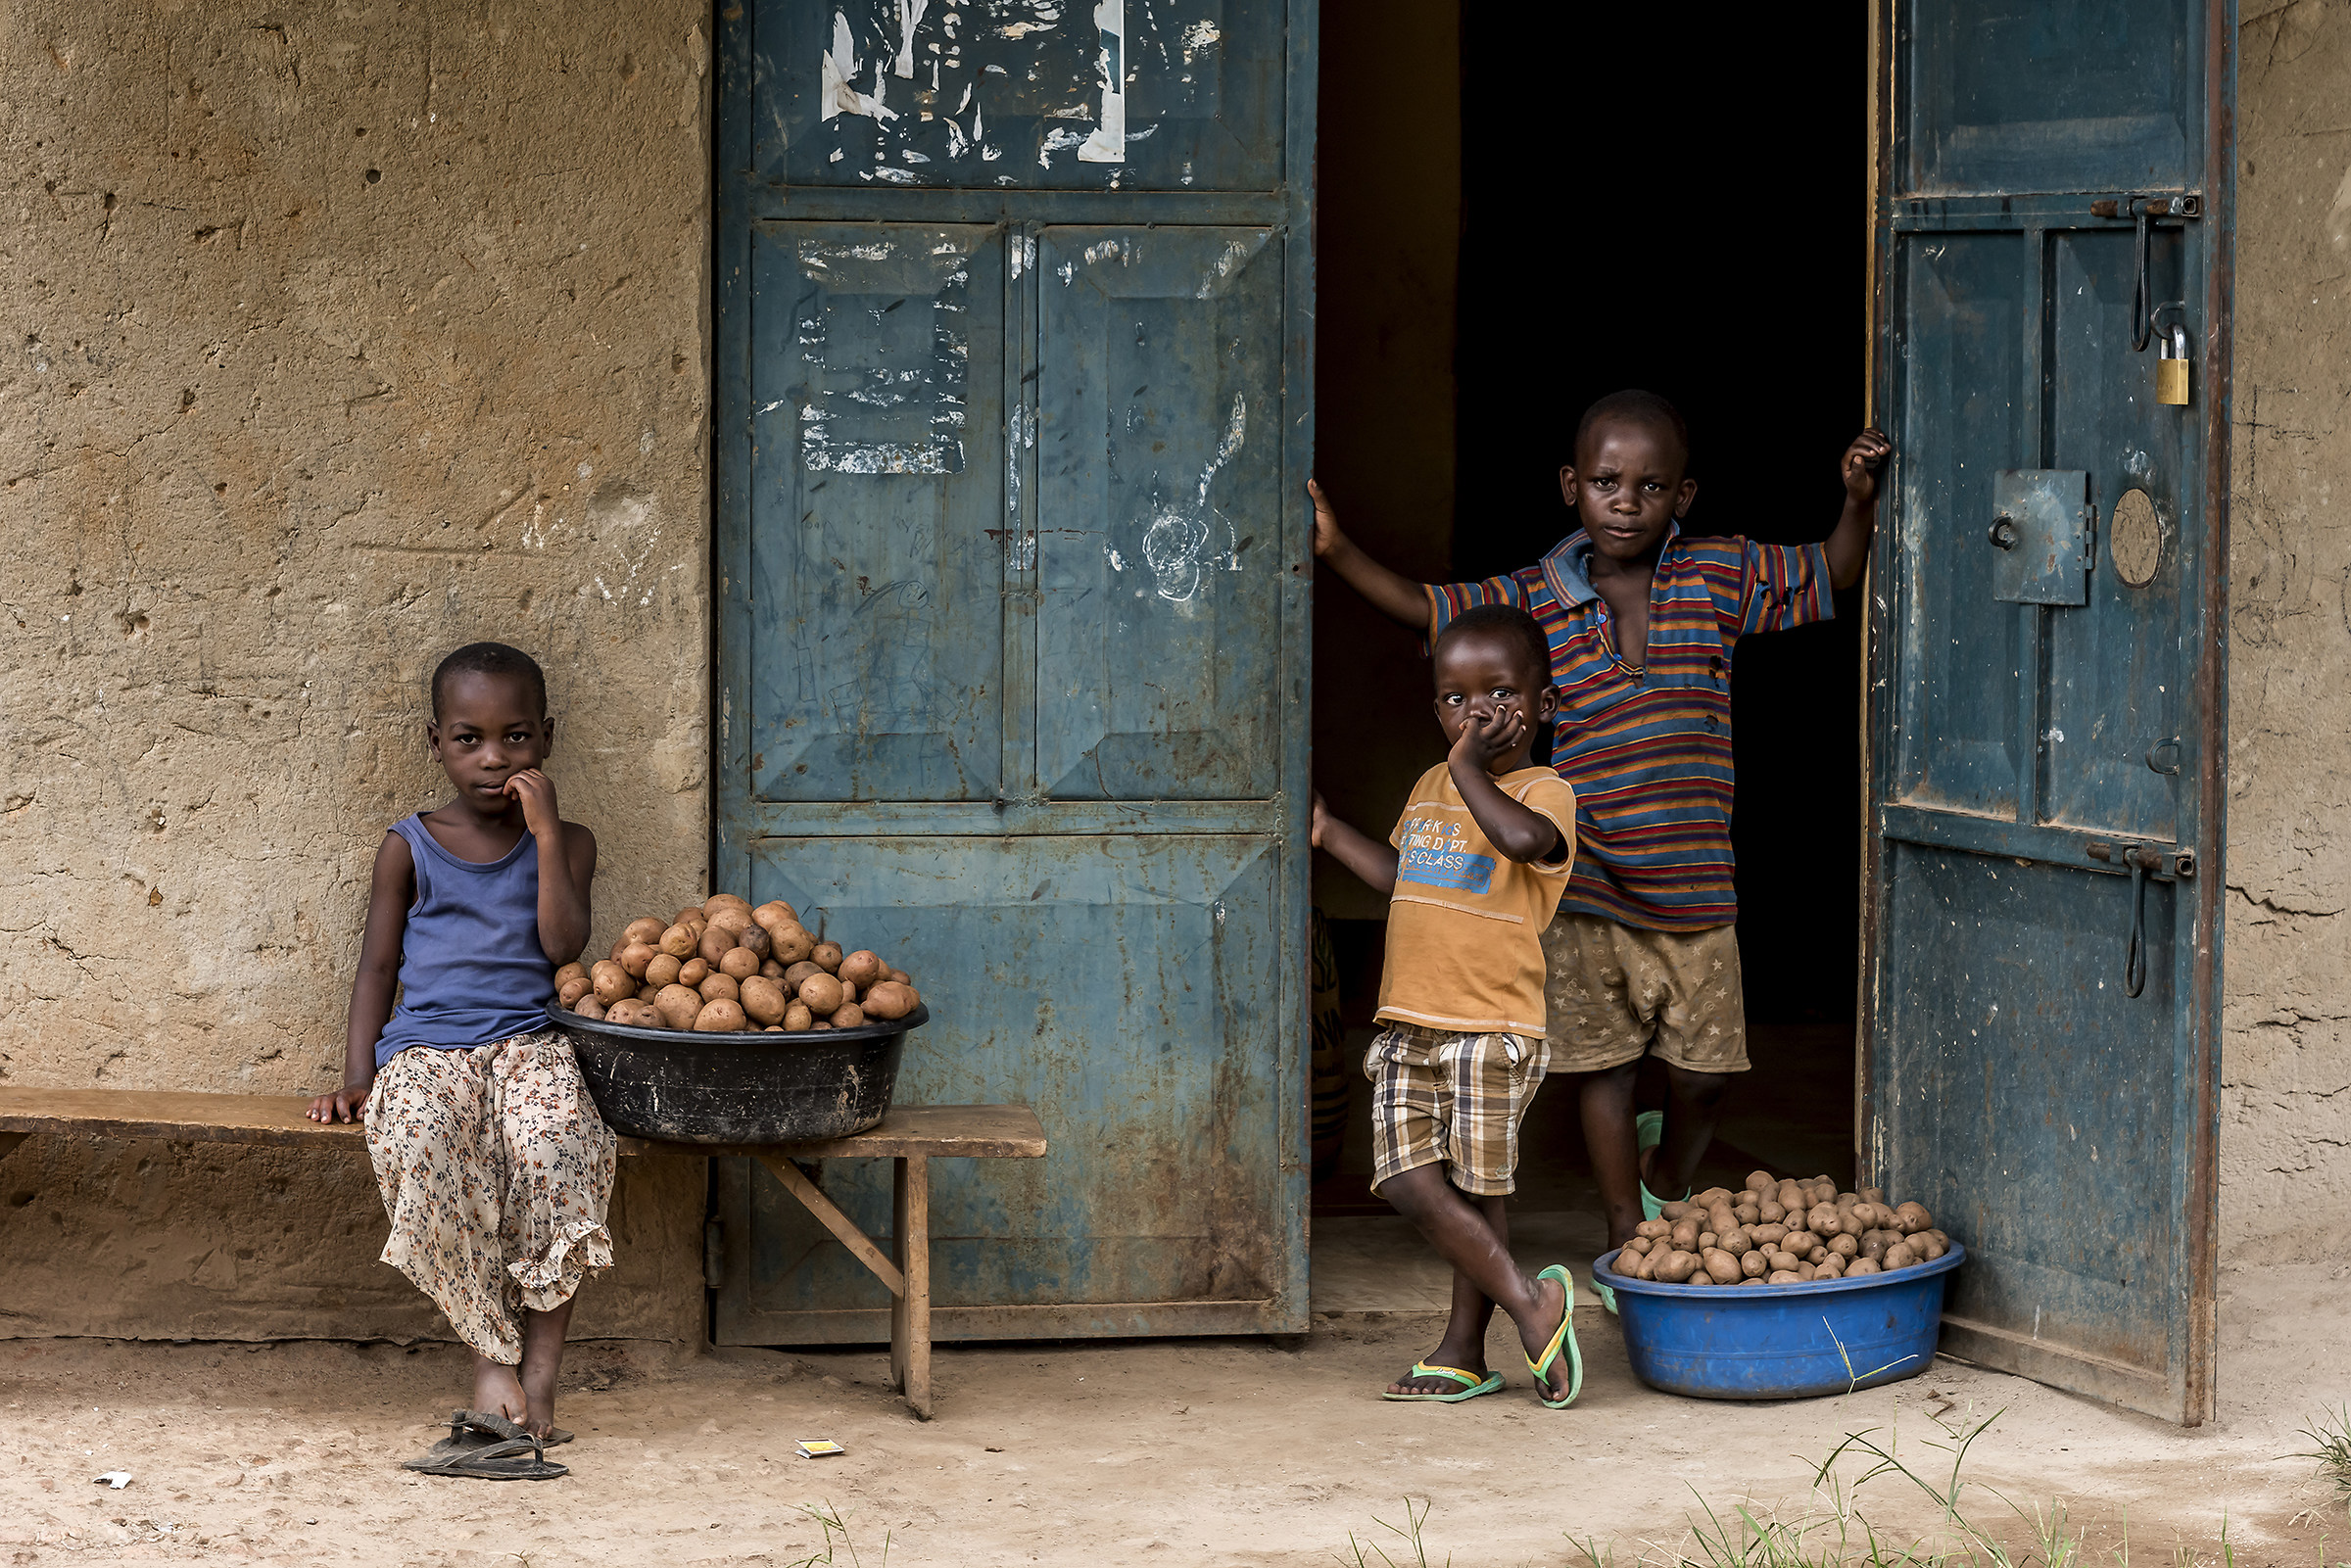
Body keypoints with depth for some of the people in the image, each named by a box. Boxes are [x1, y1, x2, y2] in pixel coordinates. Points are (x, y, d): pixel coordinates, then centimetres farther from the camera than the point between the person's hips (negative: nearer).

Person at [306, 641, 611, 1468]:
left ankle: (539, 1367, -28)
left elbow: (562, 944, -3)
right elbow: (377, 967, 12)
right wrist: (356, 1077, 0)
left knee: (558, 1150, -36)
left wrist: (545, 833, -5)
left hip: (526, 1045, 0)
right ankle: (490, 1355, -27)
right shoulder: (409, 848, 13)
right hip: (425, 1049, 0)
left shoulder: (565, 843, 13)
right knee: (422, 1154, -37)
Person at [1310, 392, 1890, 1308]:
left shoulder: (1718, 579, 0)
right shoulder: (1537, 599, -2)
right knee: (1604, 1067, 5)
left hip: (1693, 886, 1)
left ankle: (1667, 1180, 37)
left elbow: (1833, 577, 7)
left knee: (1704, 1072, 4)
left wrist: (1859, 501, -10)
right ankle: (1629, 1244, 19)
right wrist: (1337, 552, -12)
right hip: (1586, 889, -1)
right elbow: (1424, 609, -1)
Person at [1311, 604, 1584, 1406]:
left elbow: (1524, 838, -32)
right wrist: (1327, 830, 27)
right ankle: (1529, 1304, 8)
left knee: (1475, 1189, 0)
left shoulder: (1542, 790, -7)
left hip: (1491, 1029, -7)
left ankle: (1464, 1347, 11)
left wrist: (1471, 769, -20)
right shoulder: (1430, 788, 16)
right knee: (1407, 1181, -1)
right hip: (1409, 1027, 7)